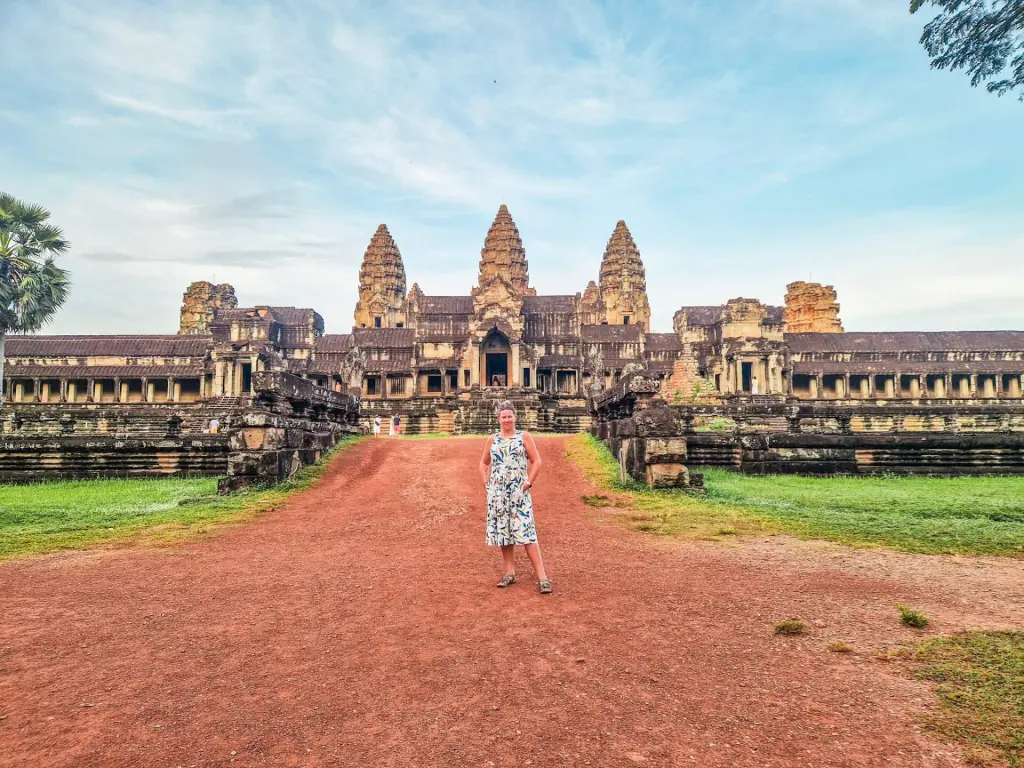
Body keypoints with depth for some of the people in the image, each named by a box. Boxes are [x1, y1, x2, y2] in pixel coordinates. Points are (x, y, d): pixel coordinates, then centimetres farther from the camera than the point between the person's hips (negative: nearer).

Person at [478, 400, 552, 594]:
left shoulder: (524, 437, 1)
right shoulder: (492, 439, 9)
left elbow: (536, 461, 0)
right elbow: (483, 463, 19)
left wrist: (529, 482, -8)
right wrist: (486, 482, 6)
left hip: (519, 491, -4)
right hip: (497, 492, 4)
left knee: (526, 532, -9)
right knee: (502, 530, 8)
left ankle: (542, 577, -6)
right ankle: (510, 573, 21)